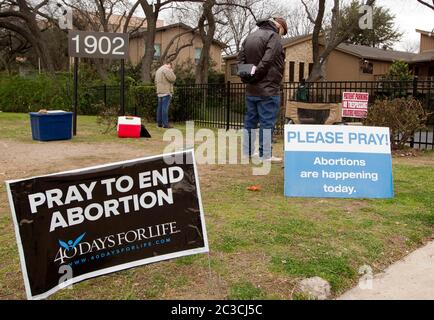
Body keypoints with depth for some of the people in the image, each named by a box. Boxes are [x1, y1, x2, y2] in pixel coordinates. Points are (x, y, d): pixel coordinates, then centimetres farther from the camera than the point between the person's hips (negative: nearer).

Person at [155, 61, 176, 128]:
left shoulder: (158, 70, 22)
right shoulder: (166, 69, -9)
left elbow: (156, 82, 25)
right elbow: (172, 79, -16)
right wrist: (172, 71, 1)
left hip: (160, 92, 9)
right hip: (166, 92, -9)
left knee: (160, 107, 9)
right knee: (165, 108, -11)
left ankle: (159, 123, 9)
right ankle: (165, 124, -14)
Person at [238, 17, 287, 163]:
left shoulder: (250, 37, 16)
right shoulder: (273, 36, -8)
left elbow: (240, 59, 9)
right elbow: (267, 61, -20)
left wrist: (247, 78, 2)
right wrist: (255, 75, -10)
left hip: (251, 90, 7)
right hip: (268, 90, -7)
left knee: (250, 121, 14)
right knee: (267, 123, -3)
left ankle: (247, 152, 20)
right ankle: (265, 155, 0)